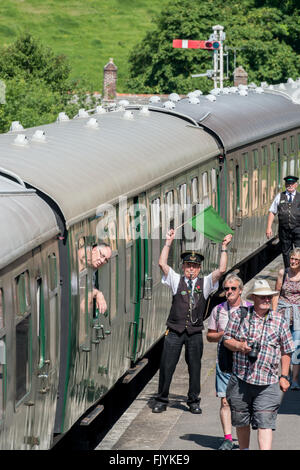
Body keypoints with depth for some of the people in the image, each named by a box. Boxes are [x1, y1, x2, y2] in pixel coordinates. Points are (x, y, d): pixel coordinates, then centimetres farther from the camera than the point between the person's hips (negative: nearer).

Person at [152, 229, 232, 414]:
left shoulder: (205, 283, 9)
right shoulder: (177, 280, 8)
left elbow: (222, 270, -1)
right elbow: (162, 264, -2)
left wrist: (224, 247, -2)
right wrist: (169, 242, -3)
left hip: (195, 333, 1)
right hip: (175, 331, -1)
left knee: (195, 368, 5)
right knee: (166, 366, -2)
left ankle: (194, 402, 16)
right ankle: (161, 401, 8)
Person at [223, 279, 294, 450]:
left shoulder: (279, 320, 6)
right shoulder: (239, 315, 4)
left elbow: (286, 351, 12)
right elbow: (227, 339, 9)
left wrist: (284, 376, 7)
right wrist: (239, 346, -13)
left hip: (268, 384, -1)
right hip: (241, 379, 1)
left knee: (265, 423, -11)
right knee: (241, 422, 12)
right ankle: (244, 449, 33)